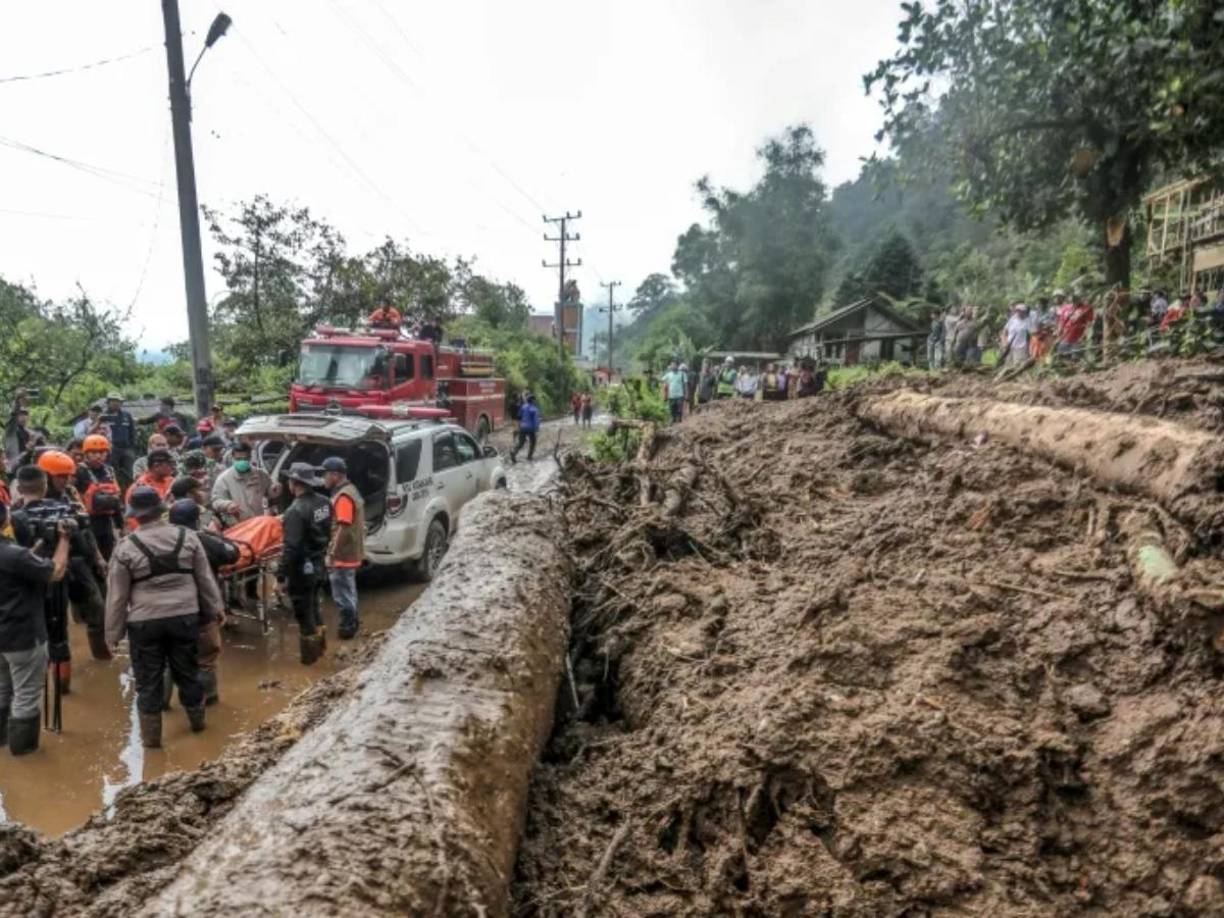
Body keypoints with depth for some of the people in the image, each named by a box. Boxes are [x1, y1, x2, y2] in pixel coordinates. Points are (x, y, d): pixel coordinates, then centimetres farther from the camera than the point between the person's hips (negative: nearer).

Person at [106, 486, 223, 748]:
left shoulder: (126, 547, -10)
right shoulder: (187, 537, -3)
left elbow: (117, 595, -4)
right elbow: (205, 578, 4)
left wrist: (113, 632, 5)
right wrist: (215, 608, 16)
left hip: (144, 622, -2)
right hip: (185, 616, 3)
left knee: (148, 680, 10)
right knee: (188, 672, 18)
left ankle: (151, 736, 20)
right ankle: (197, 721, 34)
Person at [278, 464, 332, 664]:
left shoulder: (296, 510, -25)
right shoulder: (324, 502, 1)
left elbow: (291, 548, -26)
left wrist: (281, 573, -18)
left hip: (301, 568, -8)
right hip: (318, 564, 8)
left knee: (303, 611, 7)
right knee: (313, 606, 24)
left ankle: (309, 654, 18)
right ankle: (319, 645, 37)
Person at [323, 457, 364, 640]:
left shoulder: (343, 496, -21)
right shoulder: (349, 491, 12)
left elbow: (343, 528, -26)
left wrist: (332, 553, -24)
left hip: (342, 555, -11)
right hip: (350, 553, 11)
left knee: (342, 593, 0)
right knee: (348, 590, 21)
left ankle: (348, 626, 9)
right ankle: (353, 621, 32)